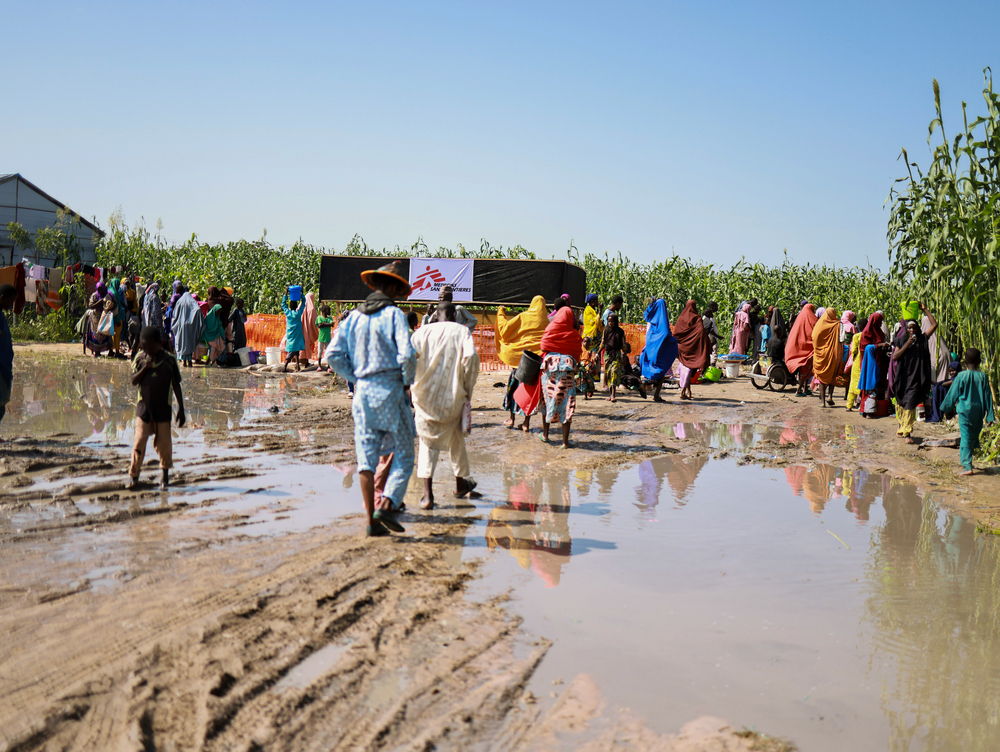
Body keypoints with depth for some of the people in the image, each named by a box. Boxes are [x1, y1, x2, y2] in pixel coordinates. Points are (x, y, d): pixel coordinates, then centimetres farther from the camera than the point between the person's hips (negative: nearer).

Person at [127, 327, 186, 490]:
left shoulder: (168, 360, -3)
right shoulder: (140, 358, 2)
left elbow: (176, 386, 1)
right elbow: (134, 381, -2)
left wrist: (181, 409, 1)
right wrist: (144, 368, -19)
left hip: (163, 407, -1)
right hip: (144, 405, 1)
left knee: (164, 442, 4)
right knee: (139, 440, -6)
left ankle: (165, 474, 22)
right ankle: (133, 474, 3)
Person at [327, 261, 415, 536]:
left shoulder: (353, 316, 10)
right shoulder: (393, 314, -5)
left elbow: (333, 354, 4)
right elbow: (407, 354, -16)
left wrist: (355, 379, 13)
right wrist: (408, 382, 0)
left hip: (362, 391, 5)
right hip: (390, 390, -5)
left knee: (366, 458, 6)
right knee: (403, 454, 4)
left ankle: (371, 520, 5)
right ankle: (387, 504, -13)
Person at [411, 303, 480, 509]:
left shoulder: (424, 331, 4)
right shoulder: (462, 331, 1)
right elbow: (471, 356, -14)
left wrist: (409, 384, 1)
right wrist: (467, 388, -4)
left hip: (425, 397, 0)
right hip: (454, 396, 0)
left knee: (427, 442, 6)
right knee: (455, 439, 22)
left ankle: (427, 494, -8)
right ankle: (460, 483, 39)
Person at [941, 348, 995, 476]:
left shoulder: (961, 376, -9)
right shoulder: (983, 377, -2)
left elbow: (953, 394, -2)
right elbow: (988, 397, 2)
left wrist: (946, 408, 12)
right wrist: (990, 416, 7)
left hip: (965, 411, -3)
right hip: (979, 411, 3)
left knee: (966, 438, -5)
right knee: (974, 437, 17)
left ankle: (967, 466, -12)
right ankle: (965, 459, 30)